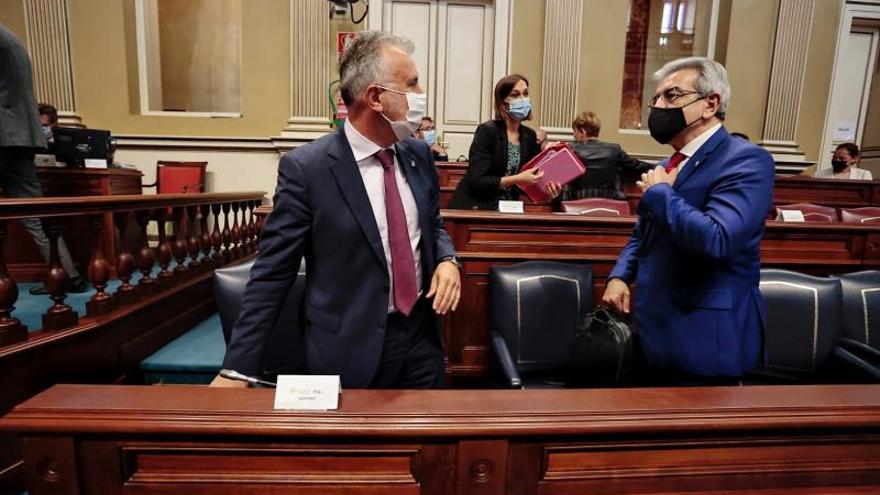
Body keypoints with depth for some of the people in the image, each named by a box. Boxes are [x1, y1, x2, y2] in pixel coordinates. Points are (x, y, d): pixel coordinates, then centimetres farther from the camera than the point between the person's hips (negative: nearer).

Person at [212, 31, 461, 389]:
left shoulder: (419, 154, 1)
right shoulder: (306, 168, -15)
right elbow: (271, 274, -12)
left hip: (421, 335, 5)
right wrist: (238, 367, -12)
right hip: (350, 350, -5)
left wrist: (446, 260, -7)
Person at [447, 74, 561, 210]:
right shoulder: (487, 131, -13)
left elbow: (530, 181, 8)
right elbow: (476, 181, -19)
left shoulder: (530, 136, 5)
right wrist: (517, 179, -24)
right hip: (475, 208, -6)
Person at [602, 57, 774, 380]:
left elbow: (715, 239, -31)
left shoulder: (746, 160, -15)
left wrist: (659, 193, -16)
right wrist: (620, 276, 2)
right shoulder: (669, 165, 12)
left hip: (704, 337, -8)